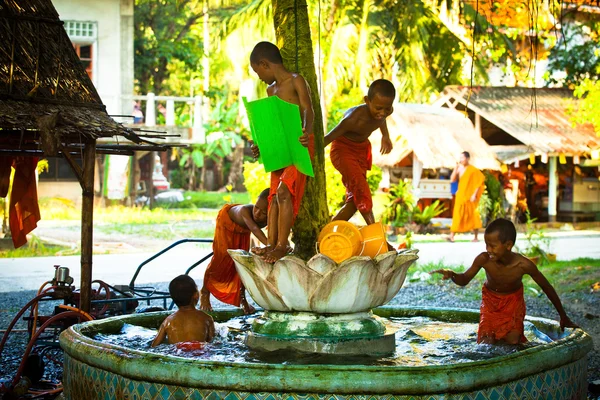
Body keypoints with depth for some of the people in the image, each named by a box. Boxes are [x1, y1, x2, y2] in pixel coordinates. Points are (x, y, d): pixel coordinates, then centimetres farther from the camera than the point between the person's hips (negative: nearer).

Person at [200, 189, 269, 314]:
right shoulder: (245, 210, -50)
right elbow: (254, 228, -66)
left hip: (243, 231, 4)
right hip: (227, 221, -4)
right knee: (221, 257, -8)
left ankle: (242, 298, 19)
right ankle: (205, 292, 11)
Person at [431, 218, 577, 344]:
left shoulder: (524, 265, -32)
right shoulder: (483, 259, -31)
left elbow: (547, 287, -16)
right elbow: (464, 280, -15)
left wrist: (563, 316, -6)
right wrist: (452, 275, -41)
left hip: (513, 303, -1)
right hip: (490, 301, 1)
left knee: (513, 342, -15)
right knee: (485, 343, -11)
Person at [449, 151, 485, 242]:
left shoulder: (473, 170, -10)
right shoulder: (459, 169, 6)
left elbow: (480, 182, -11)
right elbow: (452, 180, 0)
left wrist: (474, 195, -16)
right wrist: (455, 168, -8)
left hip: (469, 197, -5)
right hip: (460, 196, 5)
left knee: (472, 216, 4)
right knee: (457, 215, -2)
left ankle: (476, 237, 14)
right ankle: (452, 236, -9)